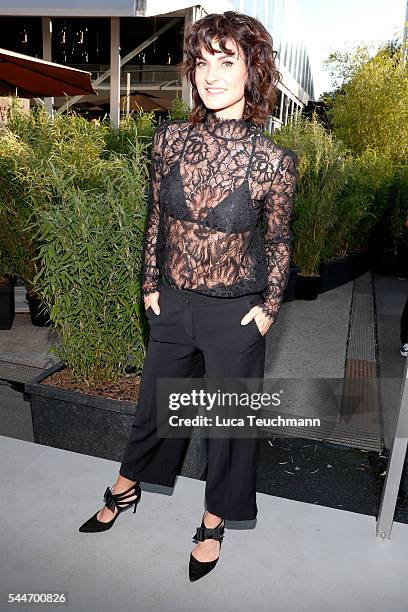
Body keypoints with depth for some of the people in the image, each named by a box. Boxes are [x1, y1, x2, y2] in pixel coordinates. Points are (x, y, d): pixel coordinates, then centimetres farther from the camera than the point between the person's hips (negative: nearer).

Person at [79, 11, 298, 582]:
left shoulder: (274, 161, -15)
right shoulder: (170, 138, -7)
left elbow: (277, 241, -1)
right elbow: (156, 217, 5)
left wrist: (269, 307, -3)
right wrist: (150, 284, 7)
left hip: (235, 314, -3)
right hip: (172, 303, 3)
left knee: (229, 421, 15)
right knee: (153, 406, 22)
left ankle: (214, 522, 43)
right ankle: (126, 490, 51)